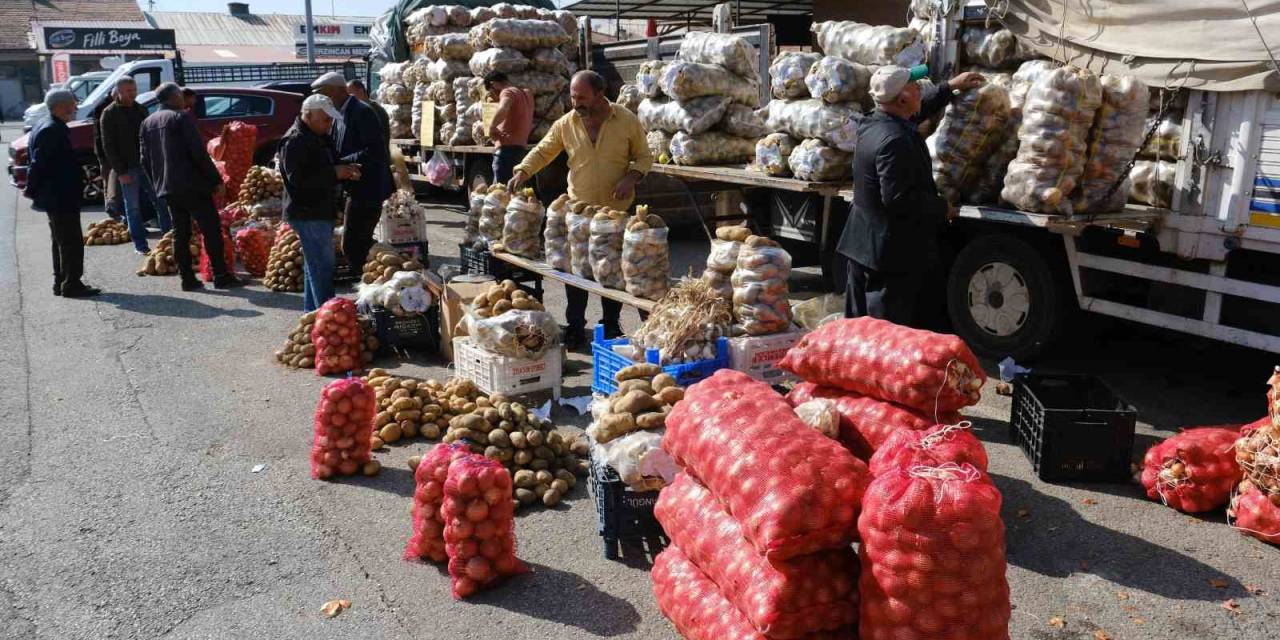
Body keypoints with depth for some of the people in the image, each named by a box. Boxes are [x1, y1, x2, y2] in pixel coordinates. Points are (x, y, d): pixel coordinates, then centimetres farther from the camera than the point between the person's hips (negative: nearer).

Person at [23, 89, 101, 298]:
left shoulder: (43, 126, 14)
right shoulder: (53, 130, -19)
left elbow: (37, 163, 20)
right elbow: (38, 164, -21)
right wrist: (32, 190, -14)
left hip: (55, 197, 11)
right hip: (61, 198, -11)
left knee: (61, 241, 17)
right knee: (72, 242, -6)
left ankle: (60, 283, 24)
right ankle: (71, 285, -4)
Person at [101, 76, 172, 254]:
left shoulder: (141, 109, 10)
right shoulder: (109, 114, -4)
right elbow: (108, 146, -6)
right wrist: (120, 171, -12)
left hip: (147, 164, 4)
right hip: (127, 168, -4)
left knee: (160, 201, 3)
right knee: (133, 208, 2)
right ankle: (140, 244, 7)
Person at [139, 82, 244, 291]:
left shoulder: (146, 123, 14)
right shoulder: (182, 117, -7)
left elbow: (145, 160, 15)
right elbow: (199, 152, -14)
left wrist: (158, 184, 22)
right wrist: (216, 180, -11)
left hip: (166, 187, 7)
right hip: (192, 184, -7)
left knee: (180, 232, 10)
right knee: (211, 229, -3)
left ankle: (187, 278, 10)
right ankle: (221, 276, -4)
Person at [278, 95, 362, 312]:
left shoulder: (320, 137, 16)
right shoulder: (295, 141, -16)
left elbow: (324, 168, 26)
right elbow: (297, 178, -25)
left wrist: (344, 170, 4)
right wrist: (334, 173, -23)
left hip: (320, 211, 11)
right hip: (308, 213, -10)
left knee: (315, 265, 17)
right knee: (322, 266, -10)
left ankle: (312, 311, 28)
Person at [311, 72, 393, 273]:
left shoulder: (362, 112, -16)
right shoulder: (340, 115, 12)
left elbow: (374, 151, -25)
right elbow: (336, 150, 17)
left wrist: (341, 163, -22)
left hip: (366, 190, -10)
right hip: (357, 188, 10)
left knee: (352, 246, -8)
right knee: (361, 243, 18)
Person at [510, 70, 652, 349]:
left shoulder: (627, 120, -6)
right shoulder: (566, 124, -3)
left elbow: (644, 156, 1)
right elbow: (542, 151, 5)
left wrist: (632, 177, -17)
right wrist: (522, 171, -11)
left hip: (617, 209, -1)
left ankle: (611, 325, 25)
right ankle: (575, 328, 13)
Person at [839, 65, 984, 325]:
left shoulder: (872, 123, 7)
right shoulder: (895, 141, -24)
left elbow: (918, 110, 28)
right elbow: (899, 199, -27)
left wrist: (951, 87, 34)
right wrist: (942, 208, -12)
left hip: (862, 244, 10)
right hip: (892, 252, -10)